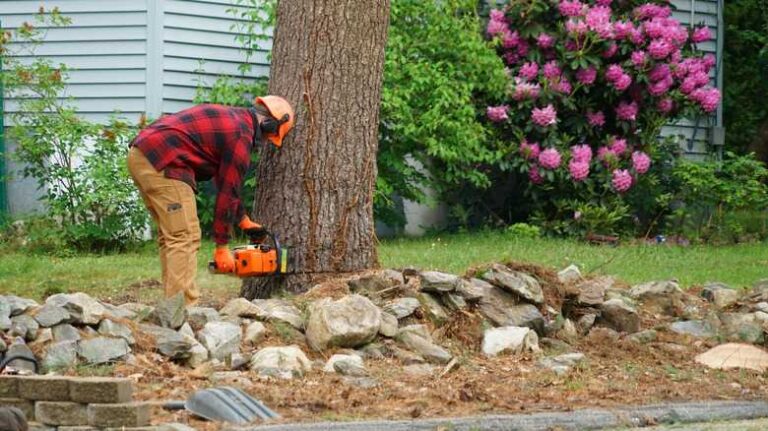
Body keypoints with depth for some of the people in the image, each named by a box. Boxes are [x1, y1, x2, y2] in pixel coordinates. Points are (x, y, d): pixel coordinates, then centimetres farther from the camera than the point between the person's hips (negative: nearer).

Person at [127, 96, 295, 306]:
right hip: (163, 163, -10)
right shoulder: (241, 137, -5)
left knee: (170, 236, 14)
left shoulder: (230, 118, 24)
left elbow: (225, 181, 32)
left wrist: (244, 220, 36)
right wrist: (222, 247, 5)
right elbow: (228, 192, -1)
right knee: (185, 238, -9)